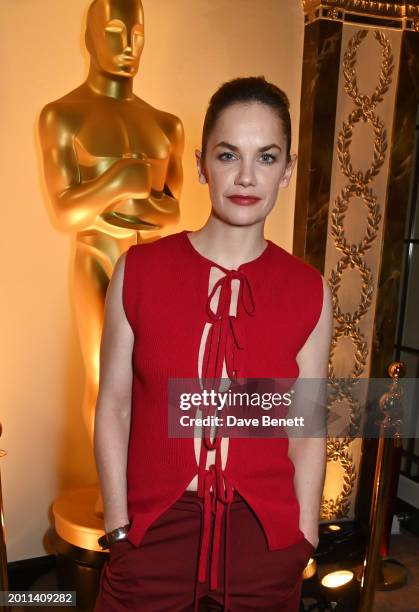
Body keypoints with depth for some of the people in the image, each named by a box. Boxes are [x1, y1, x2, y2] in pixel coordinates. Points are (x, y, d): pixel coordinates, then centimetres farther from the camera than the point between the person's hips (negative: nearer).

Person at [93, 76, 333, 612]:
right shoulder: (139, 270, -9)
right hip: (154, 528, 0)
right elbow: (114, 409, -4)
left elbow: (306, 431, -1)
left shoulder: (309, 292, -6)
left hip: (264, 534, 1)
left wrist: (302, 544, 3)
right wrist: (117, 525, -2)